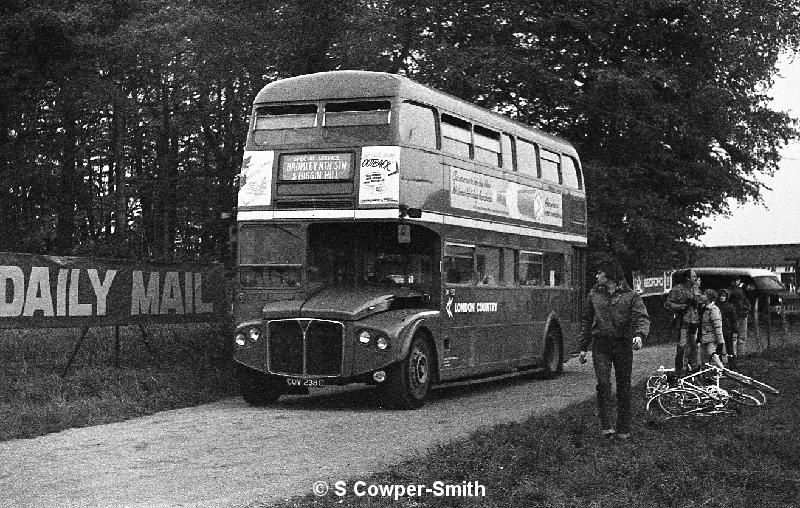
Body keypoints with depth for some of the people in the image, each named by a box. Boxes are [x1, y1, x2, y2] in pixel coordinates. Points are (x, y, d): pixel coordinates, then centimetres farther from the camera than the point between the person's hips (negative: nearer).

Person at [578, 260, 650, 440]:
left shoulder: (630, 295, 1)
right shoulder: (594, 294, 10)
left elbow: (642, 317, -9)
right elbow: (586, 321, 16)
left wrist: (639, 334, -30)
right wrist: (583, 348, 14)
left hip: (623, 344, -1)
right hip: (600, 345, 1)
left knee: (624, 388, 3)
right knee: (603, 384, -13)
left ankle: (623, 429, 12)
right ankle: (606, 427, -9)